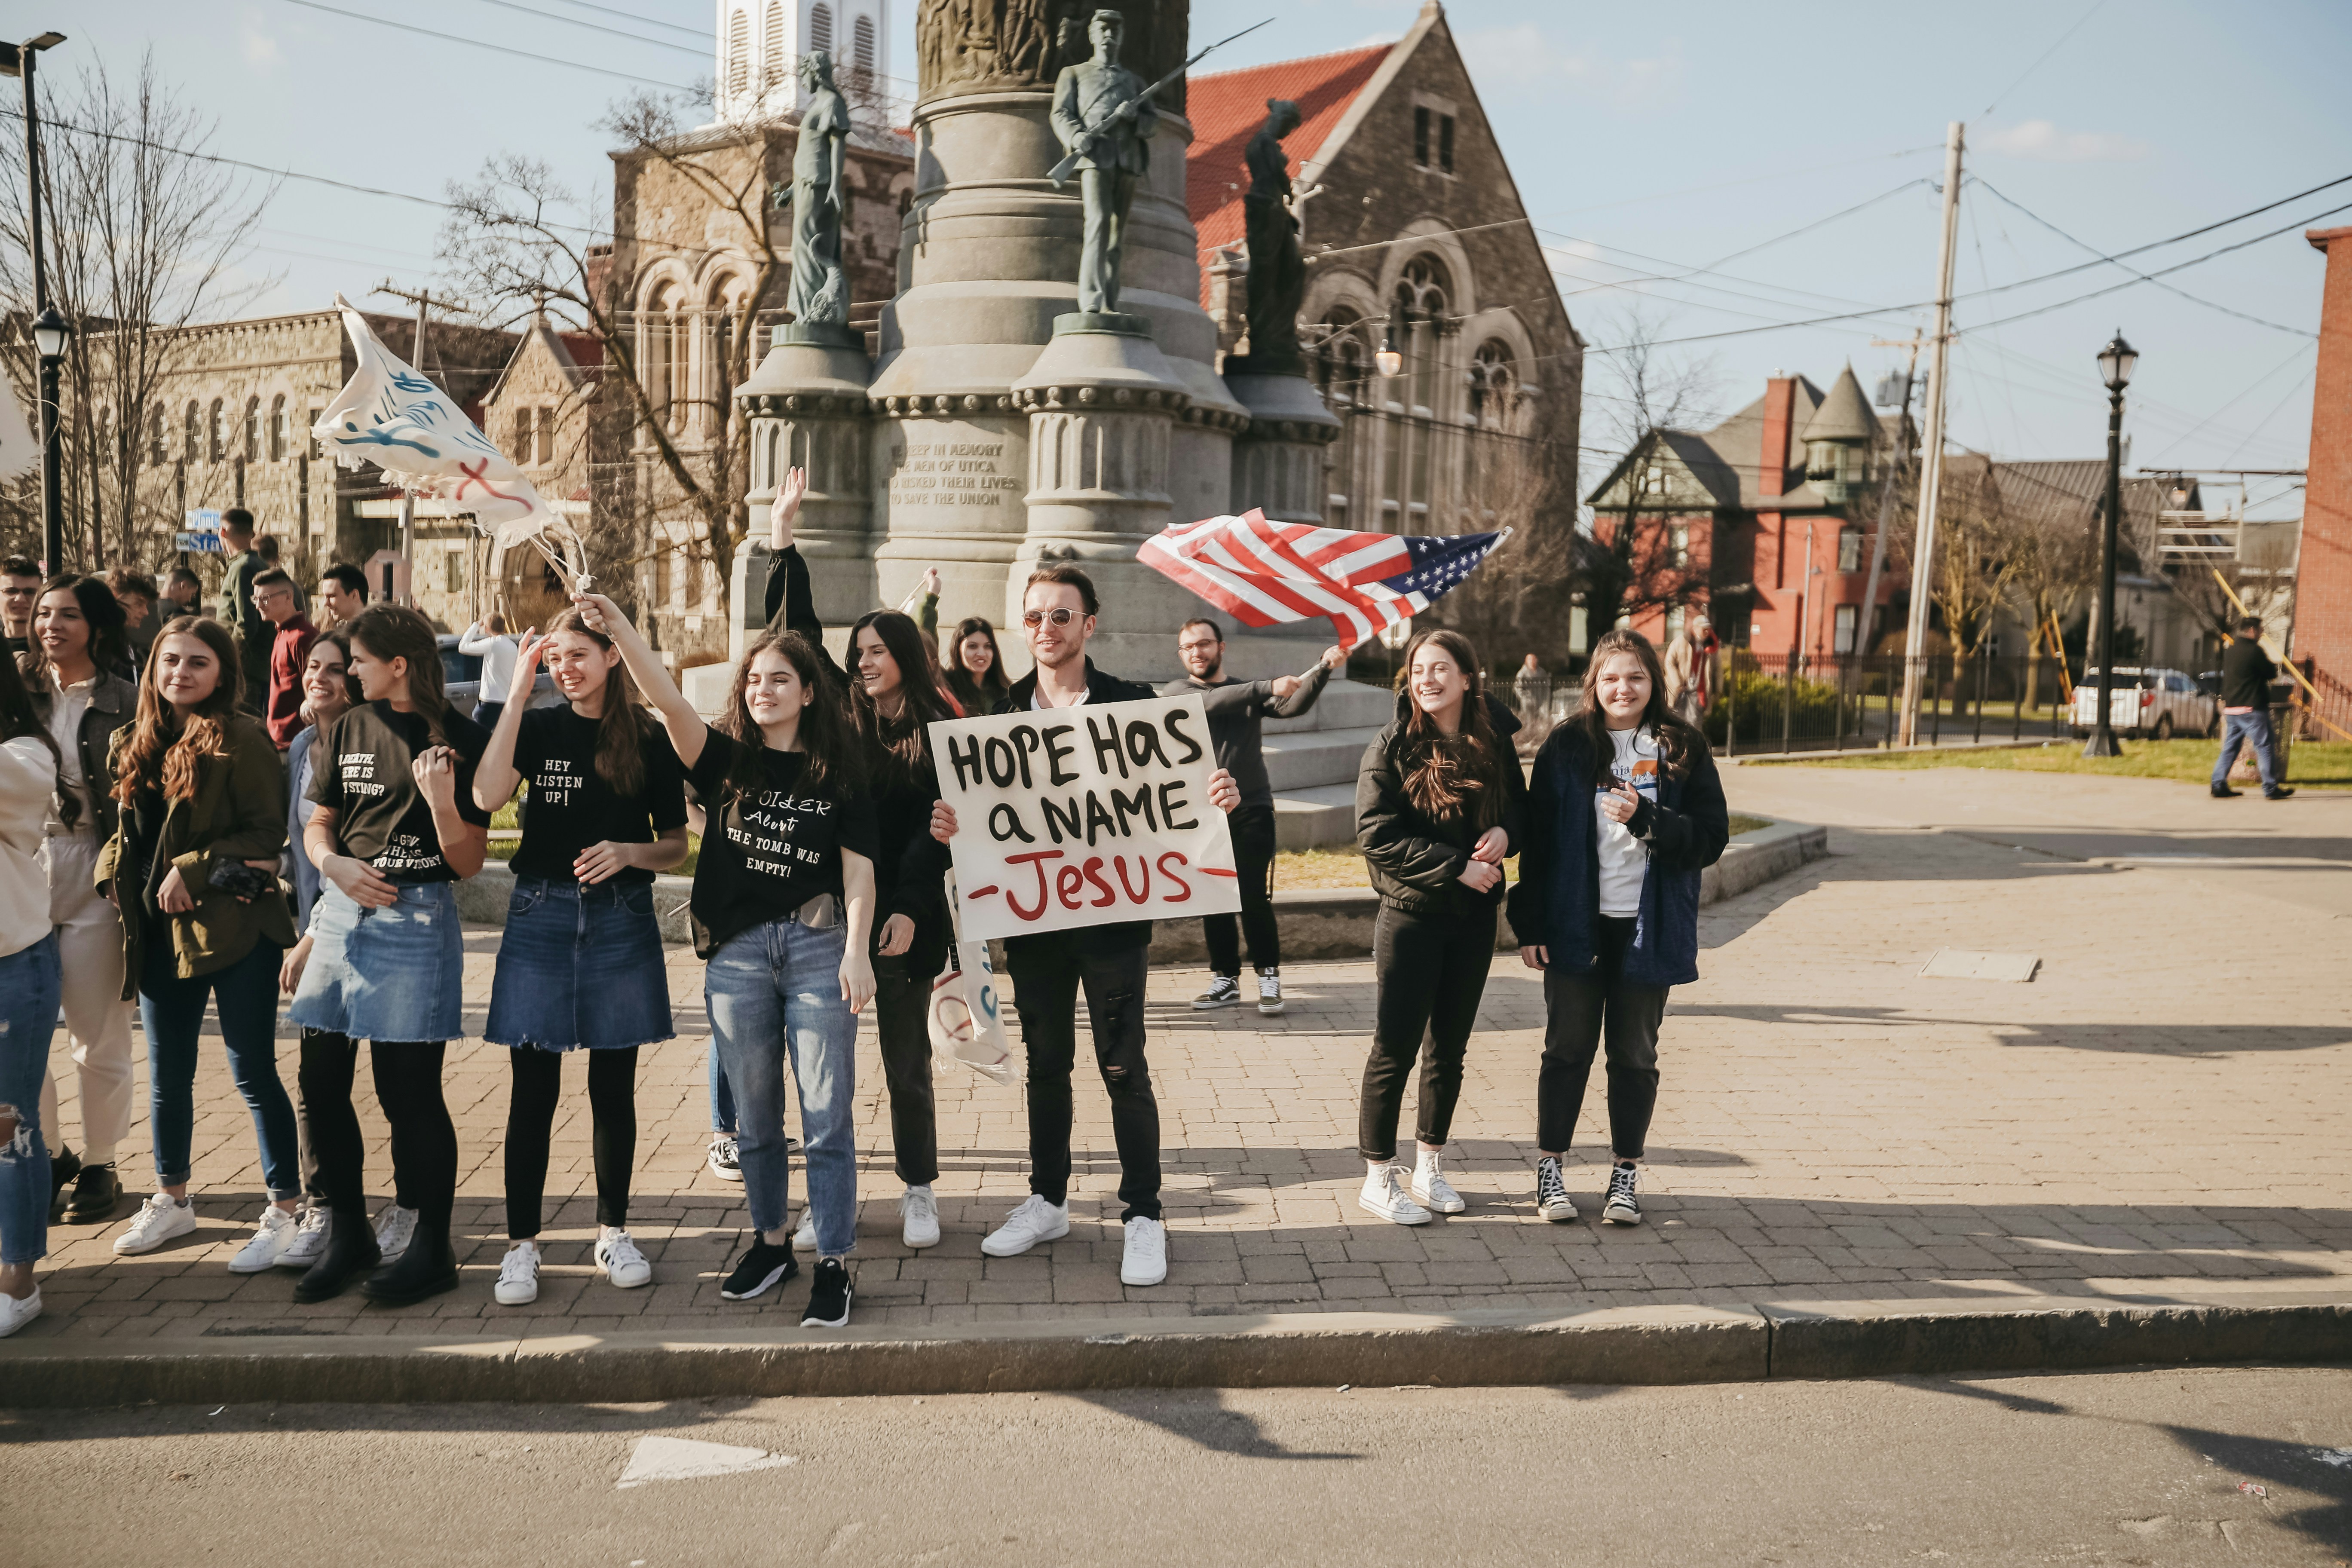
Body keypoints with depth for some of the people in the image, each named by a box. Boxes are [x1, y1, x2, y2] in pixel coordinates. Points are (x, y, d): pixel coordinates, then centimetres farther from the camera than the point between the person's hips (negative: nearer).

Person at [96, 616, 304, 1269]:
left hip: (234, 927, -7)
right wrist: (118, 875, 4)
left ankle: (285, 1211, 9)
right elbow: (128, 834, 21)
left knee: (253, 1073, -2)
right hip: (162, 934, 7)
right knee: (167, 1073, 18)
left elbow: (267, 830, -14)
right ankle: (171, 1200, 34)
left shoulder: (241, 738, -10)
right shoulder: (136, 744, 11)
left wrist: (192, 870, -17)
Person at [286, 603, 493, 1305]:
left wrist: (441, 802, -23)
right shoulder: (348, 731, 10)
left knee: (409, 1089, -2)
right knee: (321, 1083, 9)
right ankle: (347, 1234, 25)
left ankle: (431, 1247, 13)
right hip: (341, 911, 6)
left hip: (416, 919, -6)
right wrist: (335, 864, -5)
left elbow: (468, 863, -6)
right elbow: (318, 824, 17)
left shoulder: (462, 741, -6)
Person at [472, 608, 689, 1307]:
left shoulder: (649, 740, 3)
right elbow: (488, 795, -16)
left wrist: (628, 853, -14)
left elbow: (676, 846, 7)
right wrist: (518, 689, -13)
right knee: (533, 1088, 1)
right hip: (541, 915, 0)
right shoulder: (539, 727, 4)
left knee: (613, 1086, 8)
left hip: (620, 920, 0)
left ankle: (613, 1233, 22)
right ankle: (521, 1243, 12)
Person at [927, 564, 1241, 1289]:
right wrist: (948, 824, -17)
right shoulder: (1004, 712, 6)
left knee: (1124, 1070, 2)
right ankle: (1047, 1201, 30)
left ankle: (1143, 1215, 14)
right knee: (1046, 1064, 15)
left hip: (1113, 916, -3)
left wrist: (1216, 798, -25)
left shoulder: (1132, 705, -3)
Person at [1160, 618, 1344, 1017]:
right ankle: (1225, 980, 17)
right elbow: (1214, 702, -13)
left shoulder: (1251, 692, 13)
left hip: (1252, 810, 0)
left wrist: (1323, 669, -21)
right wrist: (1269, 687, -20)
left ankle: (1269, 978, 6)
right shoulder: (1176, 693, 7)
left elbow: (1293, 705, -5)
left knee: (1255, 898, -5)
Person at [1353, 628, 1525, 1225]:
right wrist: (1457, 866, -19)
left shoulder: (1494, 744, 2)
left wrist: (1505, 831, -11)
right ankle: (1379, 1178, 13)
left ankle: (1430, 1168, 29)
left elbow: (1520, 806, 13)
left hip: (1474, 916, 4)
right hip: (1411, 913, -4)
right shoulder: (1392, 747, -8)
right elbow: (1376, 833, -14)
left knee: (1449, 1050, 14)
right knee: (1395, 1048, 1)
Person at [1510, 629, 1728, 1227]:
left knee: (1635, 1054, 10)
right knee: (1567, 1048, 7)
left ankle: (1627, 1173, 22)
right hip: (1576, 925, 0)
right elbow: (1537, 837, 0)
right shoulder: (1566, 747, 0)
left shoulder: (1683, 750, 1)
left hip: (1650, 928, 0)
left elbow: (1712, 838, -3)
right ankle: (1549, 1167, 19)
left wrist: (1644, 818, -19)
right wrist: (1530, 924, -4)